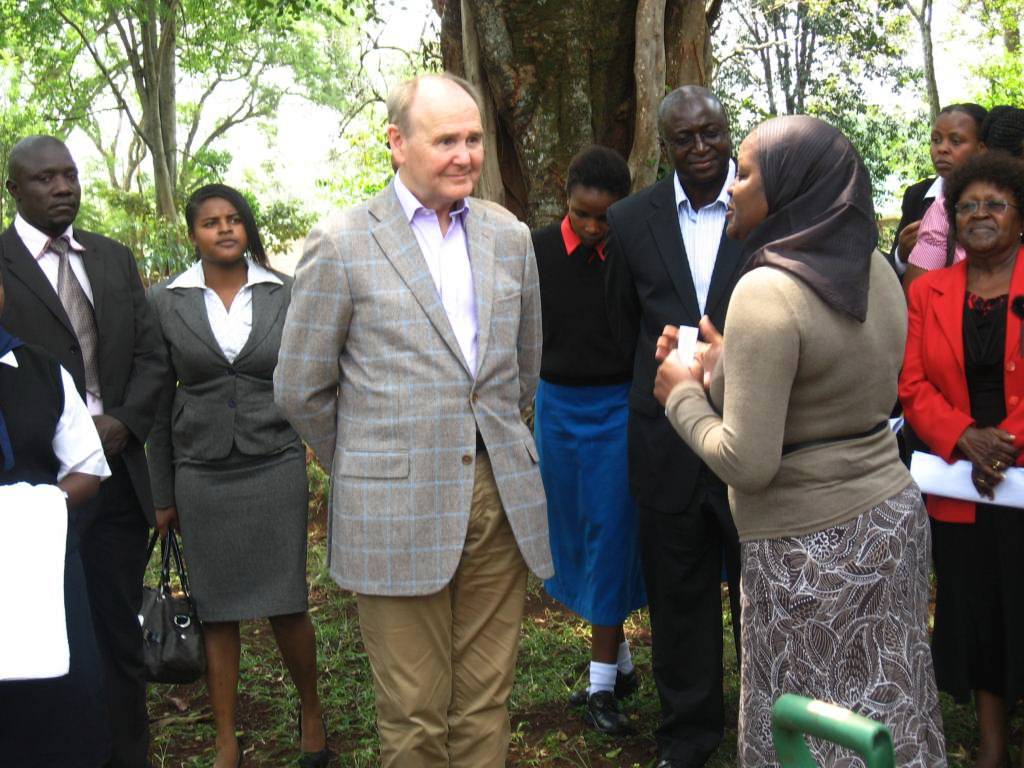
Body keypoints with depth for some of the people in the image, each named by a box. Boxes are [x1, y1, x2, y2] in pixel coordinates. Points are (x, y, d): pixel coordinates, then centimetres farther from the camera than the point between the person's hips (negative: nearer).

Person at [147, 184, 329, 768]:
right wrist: (163, 494, 6)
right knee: (217, 611, 8)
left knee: (286, 606, 2)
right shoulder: (166, 301, 2)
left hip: (276, 469, 0)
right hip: (202, 475, 1)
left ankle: (311, 709, 29)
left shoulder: (286, 294, 1)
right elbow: (160, 402, 5)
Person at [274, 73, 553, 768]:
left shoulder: (509, 235, 9)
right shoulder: (340, 245, -5)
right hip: (397, 512, -3)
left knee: (487, 705, 12)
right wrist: (366, 467, 10)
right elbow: (300, 389, 1)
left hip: (501, 498, 4)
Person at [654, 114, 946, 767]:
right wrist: (726, 369, 13)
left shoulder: (768, 291, -21)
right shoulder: (877, 272, 4)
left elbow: (747, 463, -23)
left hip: (812, 545, -8)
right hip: (895, 515, 8)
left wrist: (684, 395, -6)